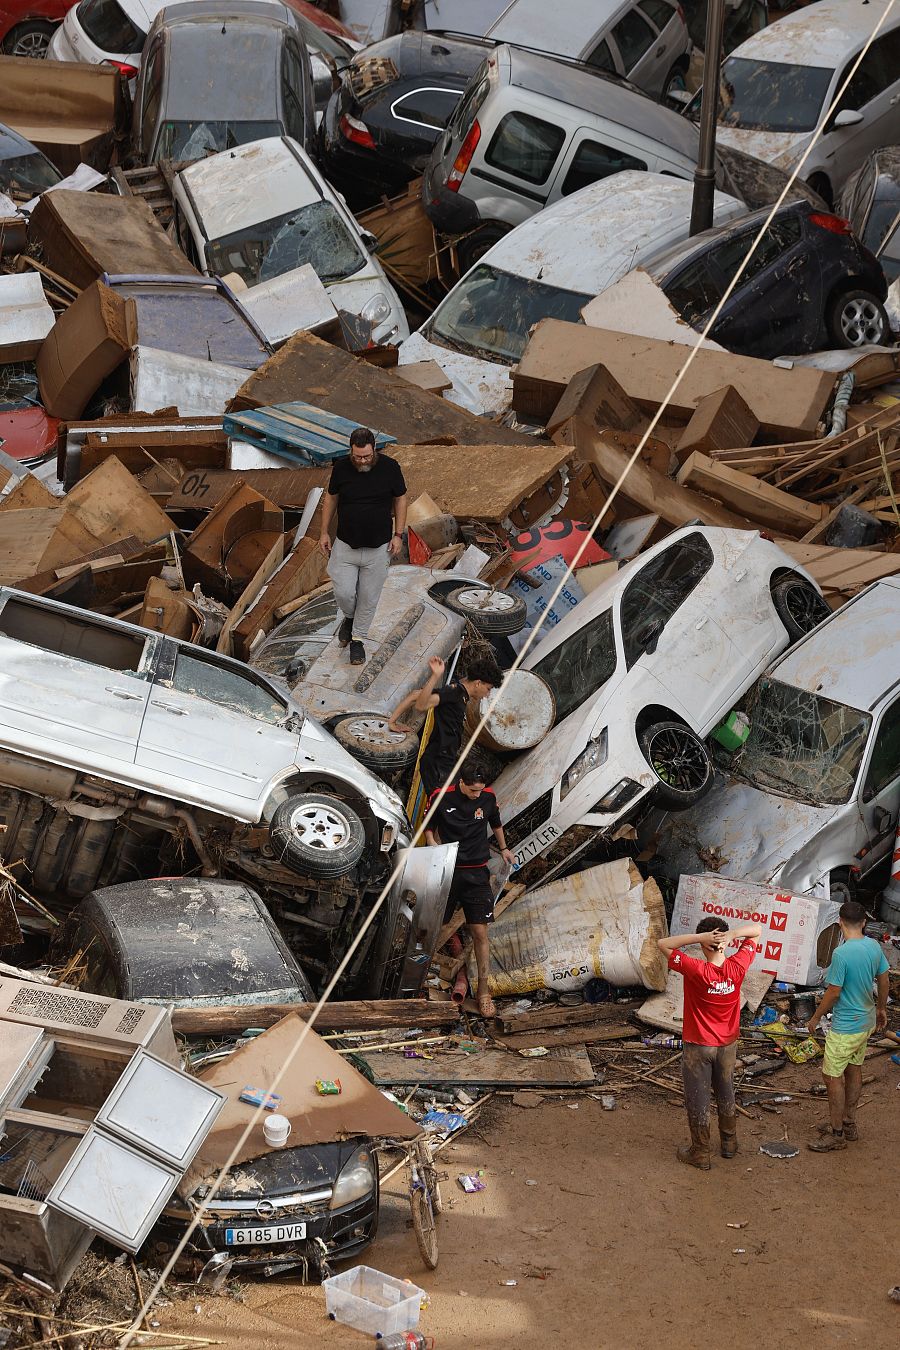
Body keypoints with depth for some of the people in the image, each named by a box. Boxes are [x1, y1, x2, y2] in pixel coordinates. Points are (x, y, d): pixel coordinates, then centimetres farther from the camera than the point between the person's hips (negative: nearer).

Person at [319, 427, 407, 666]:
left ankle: (358, 638, 26)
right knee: (344, 592, -5)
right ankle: (349, 617, 28)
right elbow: (331, 498, 7)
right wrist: (324, 532, 6)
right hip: (345, 545, 1)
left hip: (378, 548, -1)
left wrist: (398, 534, -2)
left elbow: (400, 500, 2)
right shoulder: (341, 468, -8)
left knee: (369, 597, 7)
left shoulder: (389, 467, -11)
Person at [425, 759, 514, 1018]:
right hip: (447, 871, 0)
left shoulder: (488, 797, -3)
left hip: (476, 873, 0)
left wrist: (503, 848, 28)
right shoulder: (441, 797, -9)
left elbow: (496, 822, 18)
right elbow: (429, 829, 6)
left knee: (480, 933, -3)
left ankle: (483, 990, 3)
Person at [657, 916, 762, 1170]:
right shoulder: (737, 968, -18)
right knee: (726, 1093, 23)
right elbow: (756, 930, -7)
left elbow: (662, 944, -23)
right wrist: (732, 934, -27)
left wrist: (700, 936, -32)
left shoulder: (696, 971, -29)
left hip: (698, 1047, -4)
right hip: (728, 1044, 4)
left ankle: (700, 1153, 22)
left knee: (698, 1100, 11)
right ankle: (729, 1143, 38)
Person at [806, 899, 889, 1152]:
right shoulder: (874, 946, -2)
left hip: (845, 1026, -8)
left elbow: (833, 992, -20)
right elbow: (883, 981, 10)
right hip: (866, 1020, 8)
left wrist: (816, 1018, -6)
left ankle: (837, 1134, 8)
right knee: (854, 1070, 20)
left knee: (833, 1076, 2)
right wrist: (882, 1009, 26)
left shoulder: (842, 954, -26)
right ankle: (848, 1123, 33)